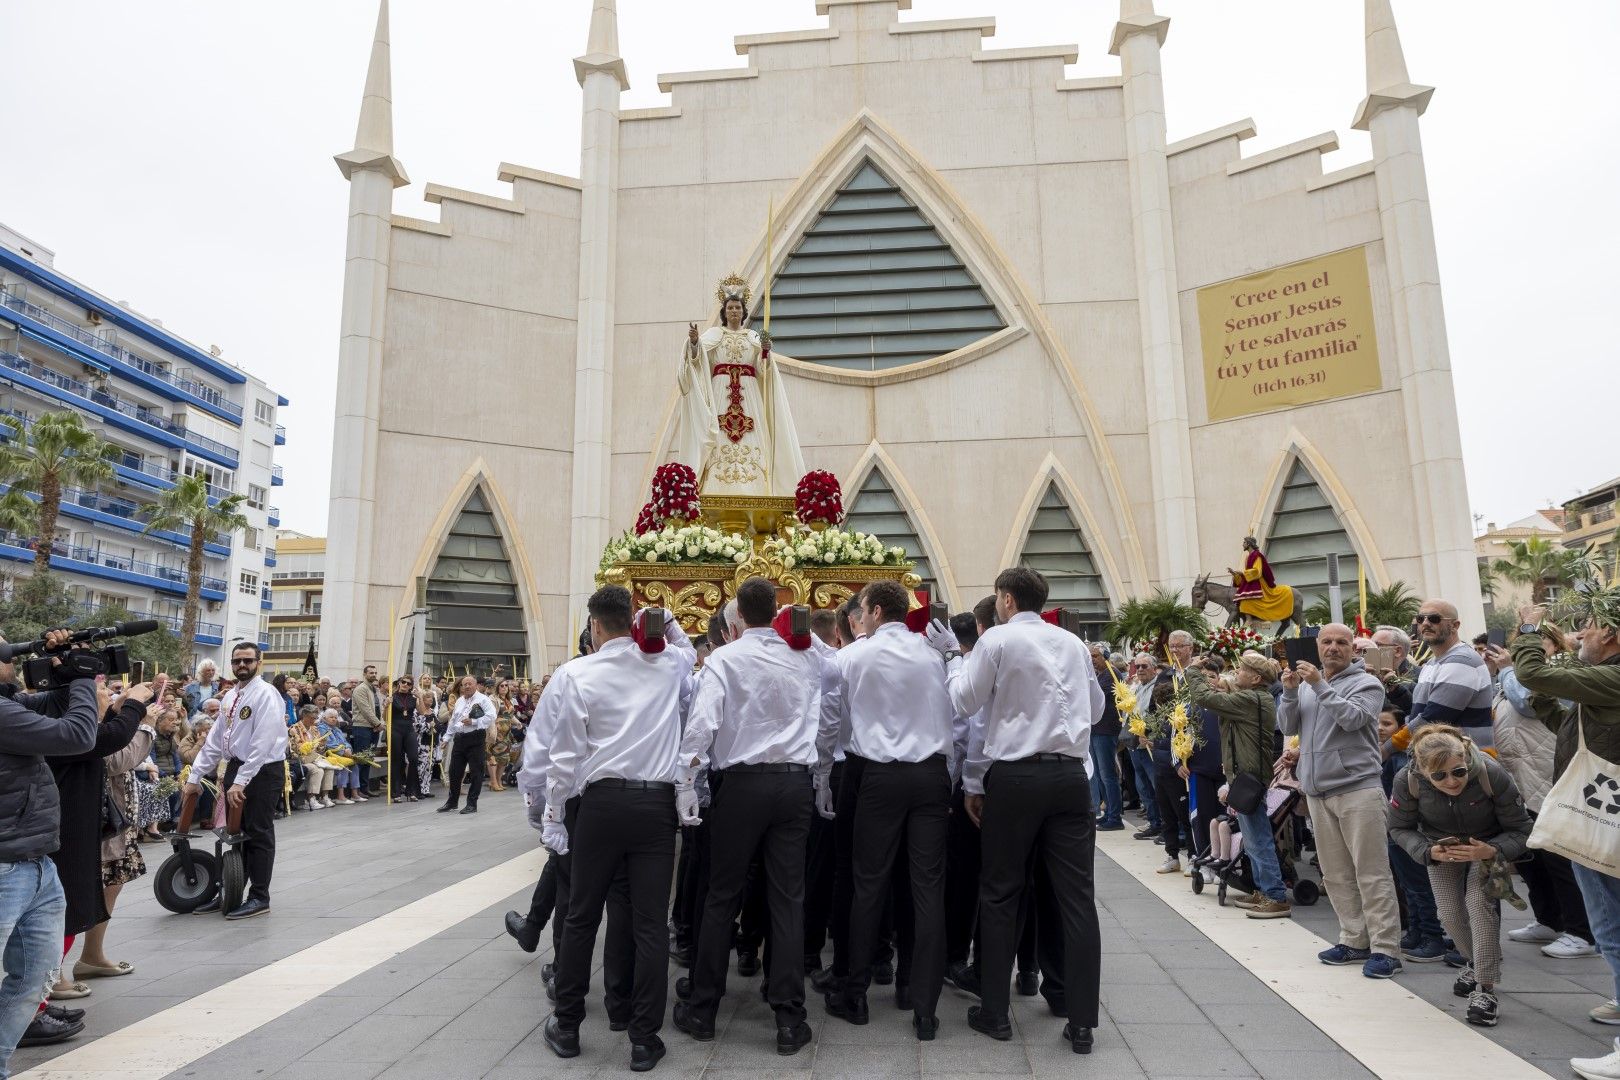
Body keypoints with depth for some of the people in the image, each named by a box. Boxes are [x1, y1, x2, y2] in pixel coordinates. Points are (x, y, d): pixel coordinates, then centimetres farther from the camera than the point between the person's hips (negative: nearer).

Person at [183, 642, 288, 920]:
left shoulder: (265, 694, -14)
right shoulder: (230, 696, 12)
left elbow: (262, 743, -20)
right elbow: (215, 739, 14)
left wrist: (241, 781, -22)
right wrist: (195, 776, 9)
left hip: (263, 771, -8)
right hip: (235, 767, 8)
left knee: (258, 834, 0)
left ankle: (259, 898, 9)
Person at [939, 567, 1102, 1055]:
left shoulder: (997, 639, -4)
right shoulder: (1072, 643, 10)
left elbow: (965, 701, 1)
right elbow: (1095, 706, 20)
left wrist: (951, 655, 13)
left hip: (1015, 776, -4)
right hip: (1070, 775, 4)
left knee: (1000, 894, 8)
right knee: (1076, 896, 6)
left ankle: (995, 1013, 17)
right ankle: (1081, 1022, 10)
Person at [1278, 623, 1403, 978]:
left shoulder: (1366, 683, -1)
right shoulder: (1306, 683, 15)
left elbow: (1353, 717, -18)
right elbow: (1287, 726, 8)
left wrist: (1320, 686, -20)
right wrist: (1290, 692, -7)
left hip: (1357, 788, -6)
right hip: (1318, 790, 6)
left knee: (1372, 873, -4)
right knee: (1336, 873, 11)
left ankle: (1385, 948, 1)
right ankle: (1355, 940, 21)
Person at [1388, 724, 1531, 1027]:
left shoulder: (1492, 775, -36)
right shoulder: (1408, 780, -32)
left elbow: (1520, 830, -22)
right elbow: (1400, 828, -14)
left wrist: (1491, 851, -40)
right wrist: (1429, 851, -32)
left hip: (1488, 846, -2)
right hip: (1441, 847, 2)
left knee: (1479, 901, -23)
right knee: (1450, 914, 2)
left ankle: (1485, 988, -16)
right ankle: (1480, 964, 34)